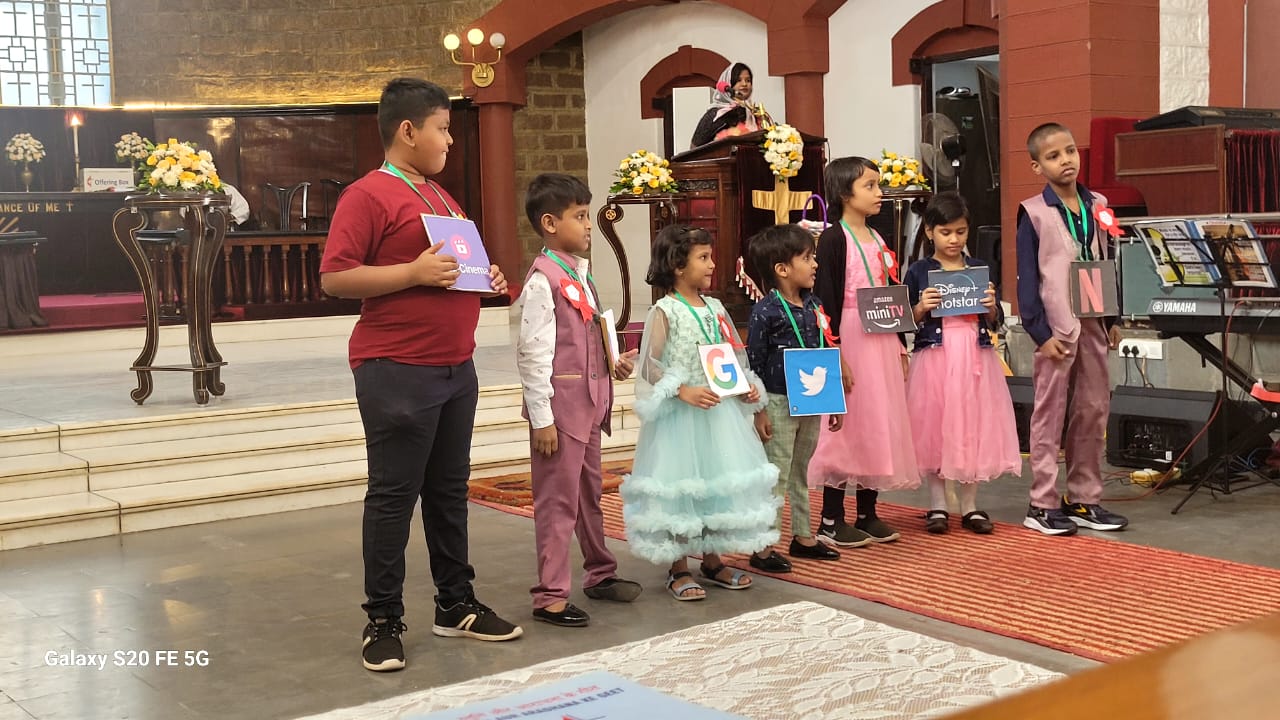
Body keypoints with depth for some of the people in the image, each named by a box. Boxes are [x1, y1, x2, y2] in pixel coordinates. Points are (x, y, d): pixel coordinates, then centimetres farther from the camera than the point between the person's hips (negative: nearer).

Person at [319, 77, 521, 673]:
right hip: (397, 371, -8)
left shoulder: (441, 197, 18)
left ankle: (457, 605, 25)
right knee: (393, 496, -1)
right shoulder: (368, 195, -9)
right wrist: (413, 273, -22)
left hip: (456, 367, 8)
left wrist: (486, 277, 10)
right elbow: (334, 278, -16)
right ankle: (383, 622, 9)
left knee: (449, 490, 14)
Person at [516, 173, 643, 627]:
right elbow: (534, 352, -18)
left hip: (590, 401, 9)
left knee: (590, 492, 20)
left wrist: (614, 364, 6)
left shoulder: (581, 274, 11)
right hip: (560, 404, -9)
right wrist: (541, 417, -18)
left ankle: (600, 573, 35)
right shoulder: (543, 281, -15)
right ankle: (550, 596, 8)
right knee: (557, 500, -1)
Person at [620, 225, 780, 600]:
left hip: (719, 410, 6)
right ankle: (678, 569, 13)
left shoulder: (715, 308, 8)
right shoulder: (664, 311, -11)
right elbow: (650, 368, -15)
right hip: (680, 415, -6)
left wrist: (748, 387, -1)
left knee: (718, 482, 11)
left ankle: (712, 561, 26)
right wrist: (683, 390, -24)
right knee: (679, 487, 1)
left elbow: (733, 358, 15)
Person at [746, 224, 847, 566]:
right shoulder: (766, 311, -15)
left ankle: (803, 537, 30)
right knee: (775, 476, -1)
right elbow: (754, 363, -14)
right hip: (778, 403, -7)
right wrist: (759, 411, -16)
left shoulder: (814, 306, 6)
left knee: (801, 473, 18)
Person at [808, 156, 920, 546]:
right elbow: (827, 300, -14)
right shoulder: (834, 239, -9)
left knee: (879, 425, 10)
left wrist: (900, 347, 16)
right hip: (850, 341, -8)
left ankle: (867, 514, 19)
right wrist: (834, 354, -19)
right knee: (847, 425, -4)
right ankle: (831, 520, 5)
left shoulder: (878, 240, 14)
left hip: (882, 342, 8)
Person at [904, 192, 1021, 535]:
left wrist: (991, 307, -9)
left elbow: (995, 323, 11)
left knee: (973, 426, 5)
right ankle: (937, 505, 15)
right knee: (935, 428, 2)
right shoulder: (918, 271, 0)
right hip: (934, 358, -2)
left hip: (975, 358, 2)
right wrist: (921, 308, -16)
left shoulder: (980, 269, 7)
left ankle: (970, 506, 17)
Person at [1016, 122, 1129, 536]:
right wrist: (1041, 333, -13)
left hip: (1092, 324, 6)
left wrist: (1113, 319, 10)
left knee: (1093, 411, 9)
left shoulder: (1095, 206, 10)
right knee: (1051, 414, 0)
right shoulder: (1033, 213, -6)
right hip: (1056, 327, -5)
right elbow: (1027, 278, -8)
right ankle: (1043, 505, 6)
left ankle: (1085, 499, 19)